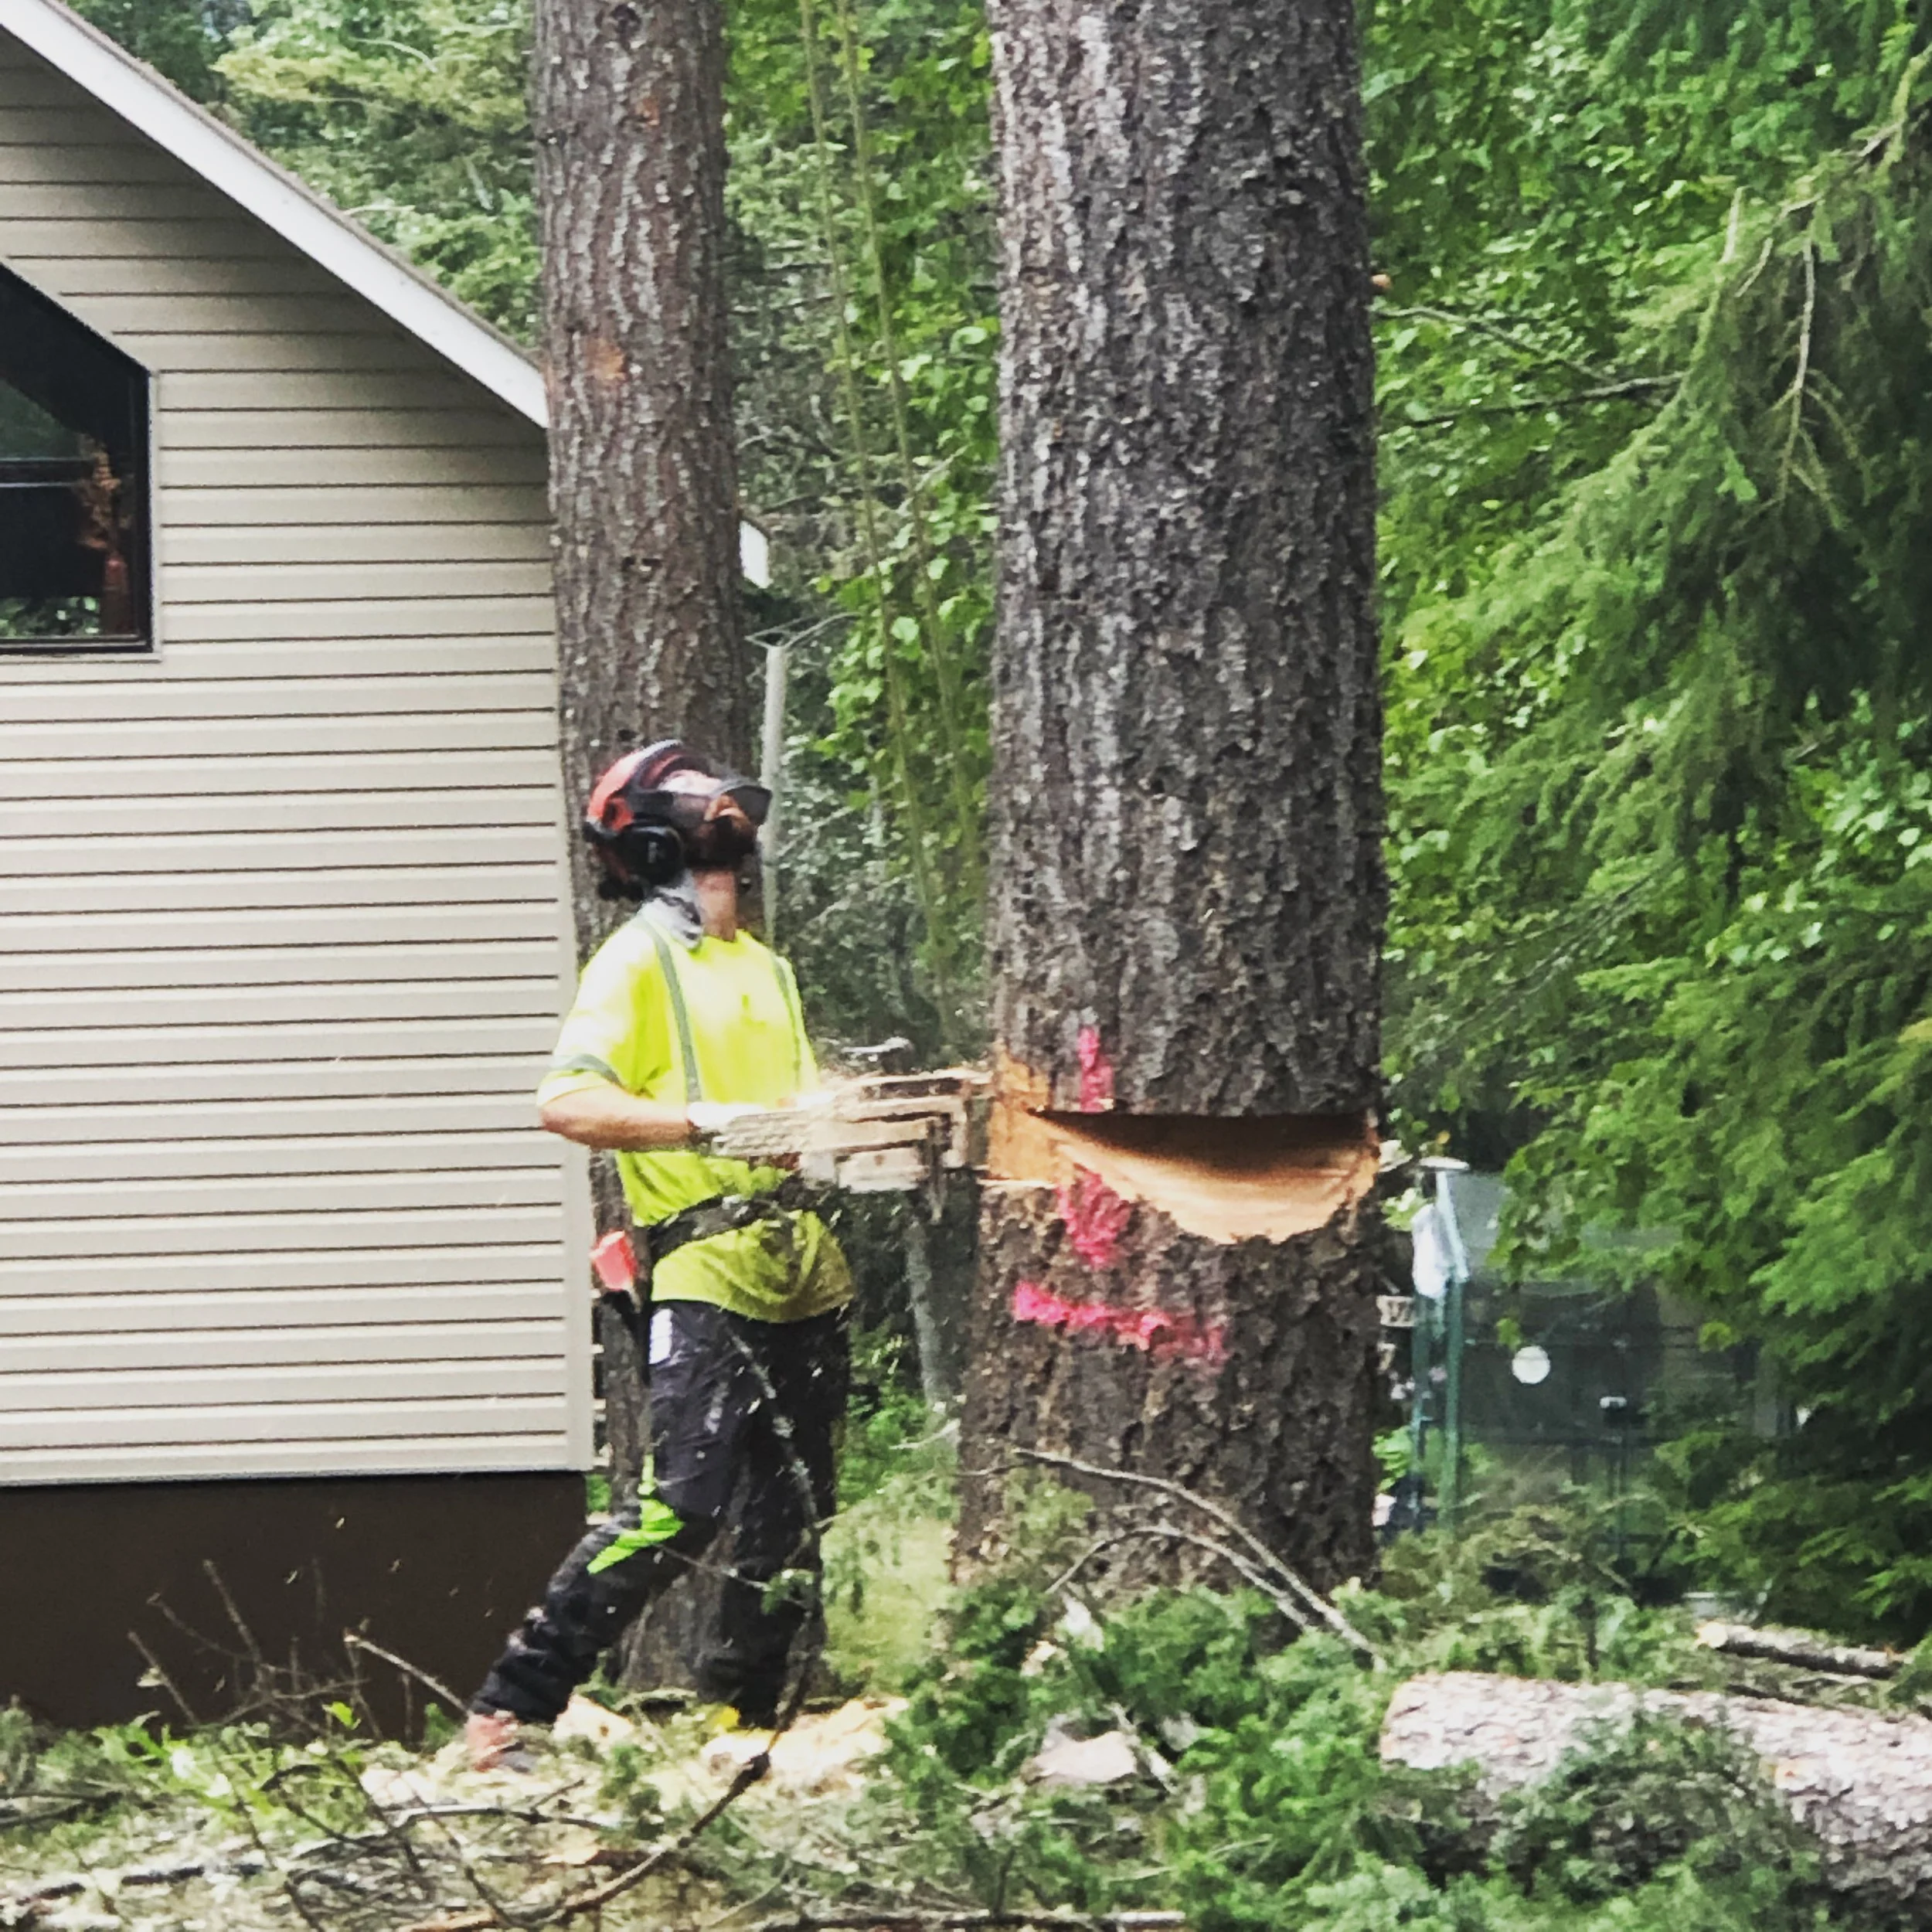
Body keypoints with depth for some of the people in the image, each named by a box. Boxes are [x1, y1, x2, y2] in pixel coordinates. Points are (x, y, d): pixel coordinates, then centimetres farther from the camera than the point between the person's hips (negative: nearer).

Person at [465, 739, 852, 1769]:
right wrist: (710, 1123, -26)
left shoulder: (767, 967, 22)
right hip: (706, 1270, -8)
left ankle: (737, 1717, 17)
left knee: (791, 1516, 7)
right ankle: (508, 1710, -15)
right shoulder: (638, 961, -3)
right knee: (679, 1508, -18)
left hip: (806, 1272, 8)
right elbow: (567, 1102, -17)